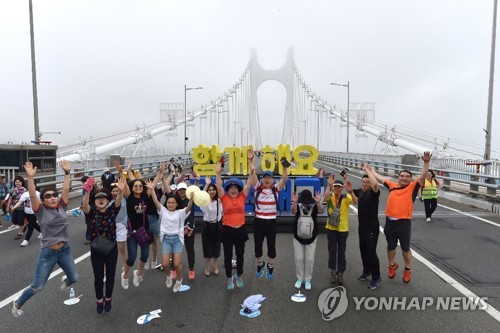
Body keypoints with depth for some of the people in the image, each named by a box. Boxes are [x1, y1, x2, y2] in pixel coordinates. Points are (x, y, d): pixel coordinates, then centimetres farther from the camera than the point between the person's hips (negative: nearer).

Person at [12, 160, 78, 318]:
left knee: (74, 278, 16)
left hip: (65, 250, 4)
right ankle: (17, 304, 36)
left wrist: (67, 172, -8)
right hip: (48, 253, -4)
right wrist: (30, 177, -32)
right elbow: (32, 195, -22)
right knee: (37, 287, 7)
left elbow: (66, 189, -4)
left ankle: (64, 281, 54)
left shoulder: (61, 207, 0)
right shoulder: (41, 211, -8)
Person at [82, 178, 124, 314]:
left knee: (110, 275, 11)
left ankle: (108, 299, 34)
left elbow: (118, 202, -25)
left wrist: (120, 191, -47)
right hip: (96, 249, -1)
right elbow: (85, 205, -29)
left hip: (111, 248, 1)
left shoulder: (112, 211, -6)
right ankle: (99, 300, 32)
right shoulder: (91, 212, -8)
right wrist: (87, 192, -50)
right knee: (98, 276, 9)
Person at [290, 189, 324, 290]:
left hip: (311, 237, 0)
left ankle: (308, 280, 20)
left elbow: (321, 211, -30)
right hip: (298, 236, 0)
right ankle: (299, 278, 23)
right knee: (298, 258, 7)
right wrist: (294, 202, -52)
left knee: (310, 259, 5)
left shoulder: (314, 205, -10)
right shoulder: (298, 205, -10)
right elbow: (293, 211, -31)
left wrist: (318, 202, -50)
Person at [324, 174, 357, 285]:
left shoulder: (346, 197, -6)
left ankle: (340, 273, 21)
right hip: (331, 228, 0)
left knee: (341, 252, 9)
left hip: (343, 229, 0)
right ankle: (333, 272, 24)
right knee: (332, 251, 10)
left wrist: (350, 191, -44)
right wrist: (329, 185, -36)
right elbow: (326, 198, -30)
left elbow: (355, 202, -27)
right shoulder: (330, 196, -5)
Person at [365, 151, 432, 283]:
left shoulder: (412, 187, -1)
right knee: (391, 247, 18)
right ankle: (392, 265, 40)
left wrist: (426, 162, -25)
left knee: (405, 249, 12)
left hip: (404, 222, -3)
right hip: (390, 222, 3)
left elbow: (423, 176, -12)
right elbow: (379, 178, 19)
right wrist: (370, 170, 29)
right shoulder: (392, 185, 7)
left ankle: (407, 270, 32)